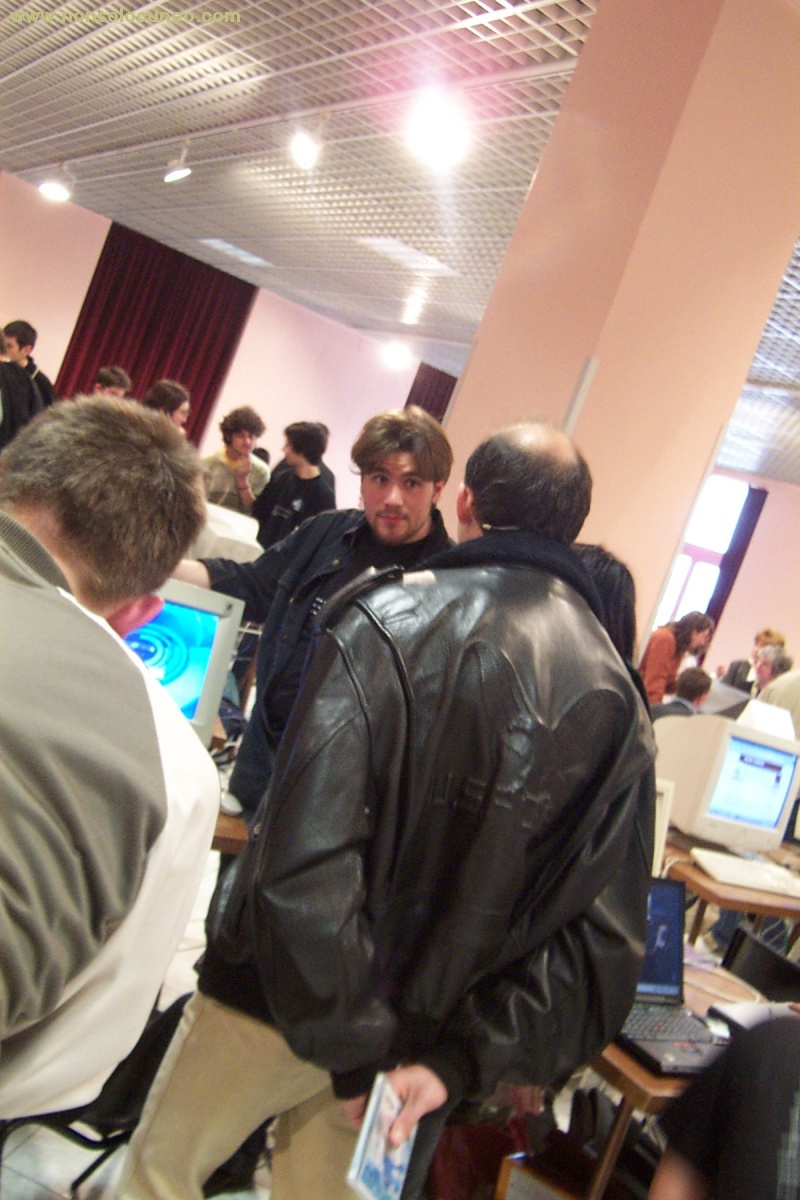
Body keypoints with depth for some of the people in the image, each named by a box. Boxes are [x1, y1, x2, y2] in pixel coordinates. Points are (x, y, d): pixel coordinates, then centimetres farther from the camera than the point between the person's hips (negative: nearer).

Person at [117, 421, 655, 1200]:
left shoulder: (390, 619, -20)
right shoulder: (620, 703, -5)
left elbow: (304, 849, -29)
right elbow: (607, 934, -8)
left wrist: (350, 1043, -19)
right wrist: (464, 1061, -9)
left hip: (280, 992, -4)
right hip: (426, 1029, 5)